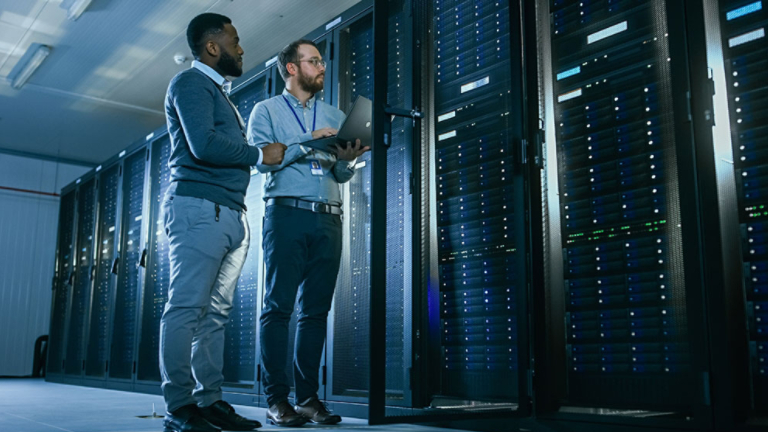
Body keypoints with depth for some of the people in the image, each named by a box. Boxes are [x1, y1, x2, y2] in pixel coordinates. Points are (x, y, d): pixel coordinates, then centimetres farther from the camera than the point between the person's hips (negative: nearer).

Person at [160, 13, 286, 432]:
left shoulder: (218, 92, 28)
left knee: (216, 312, 5)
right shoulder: (190, 83, -1)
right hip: (199, 207, -9)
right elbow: (204, 145, -15)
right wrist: (259, 154, -4)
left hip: (229, 213, 9)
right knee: (187, 308, -9)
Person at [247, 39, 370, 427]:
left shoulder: (334, 116, 21)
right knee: (279, 305, -6)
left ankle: (308, 397, 7)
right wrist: (309, 141, -13)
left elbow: (343, 175, 16)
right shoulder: (266, 111, 11)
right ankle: (276, 399, -2)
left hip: (328, 219, 4)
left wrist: (346, 159, -7)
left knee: (316, 309, 3)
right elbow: (263, 158, -5)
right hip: (287, 213, -4)